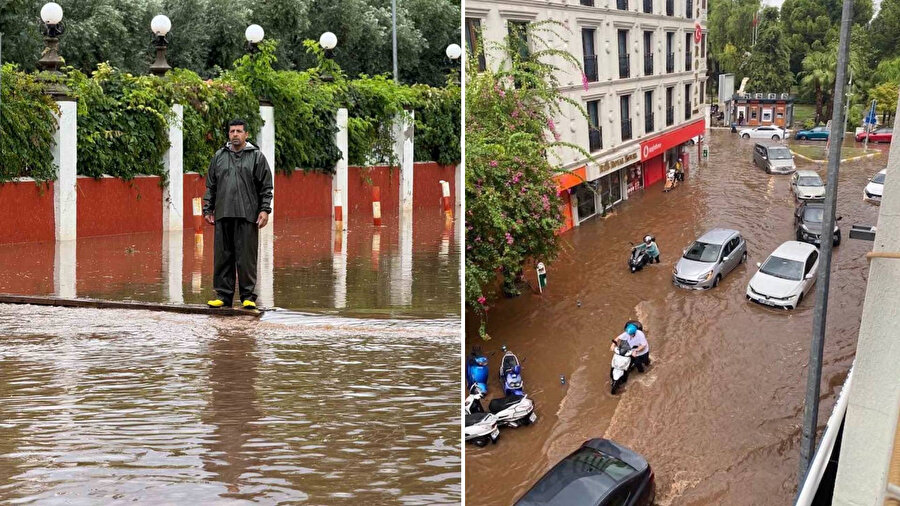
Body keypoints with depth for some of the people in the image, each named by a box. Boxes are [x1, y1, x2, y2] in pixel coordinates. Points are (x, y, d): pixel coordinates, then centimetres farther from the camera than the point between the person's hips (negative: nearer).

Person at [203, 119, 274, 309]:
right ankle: (223, 295, 11)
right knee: (222, 258, 5)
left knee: (246, 258, -3)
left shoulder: (257, 156, 5)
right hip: (223, 215, 3)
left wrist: (265, 210, -6)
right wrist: (208, 209, 12)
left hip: (247, 216, -3)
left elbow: (266, 187, 2)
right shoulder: (219, 156, 15)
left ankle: (248, 296, 3)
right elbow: (211, 186, 18)